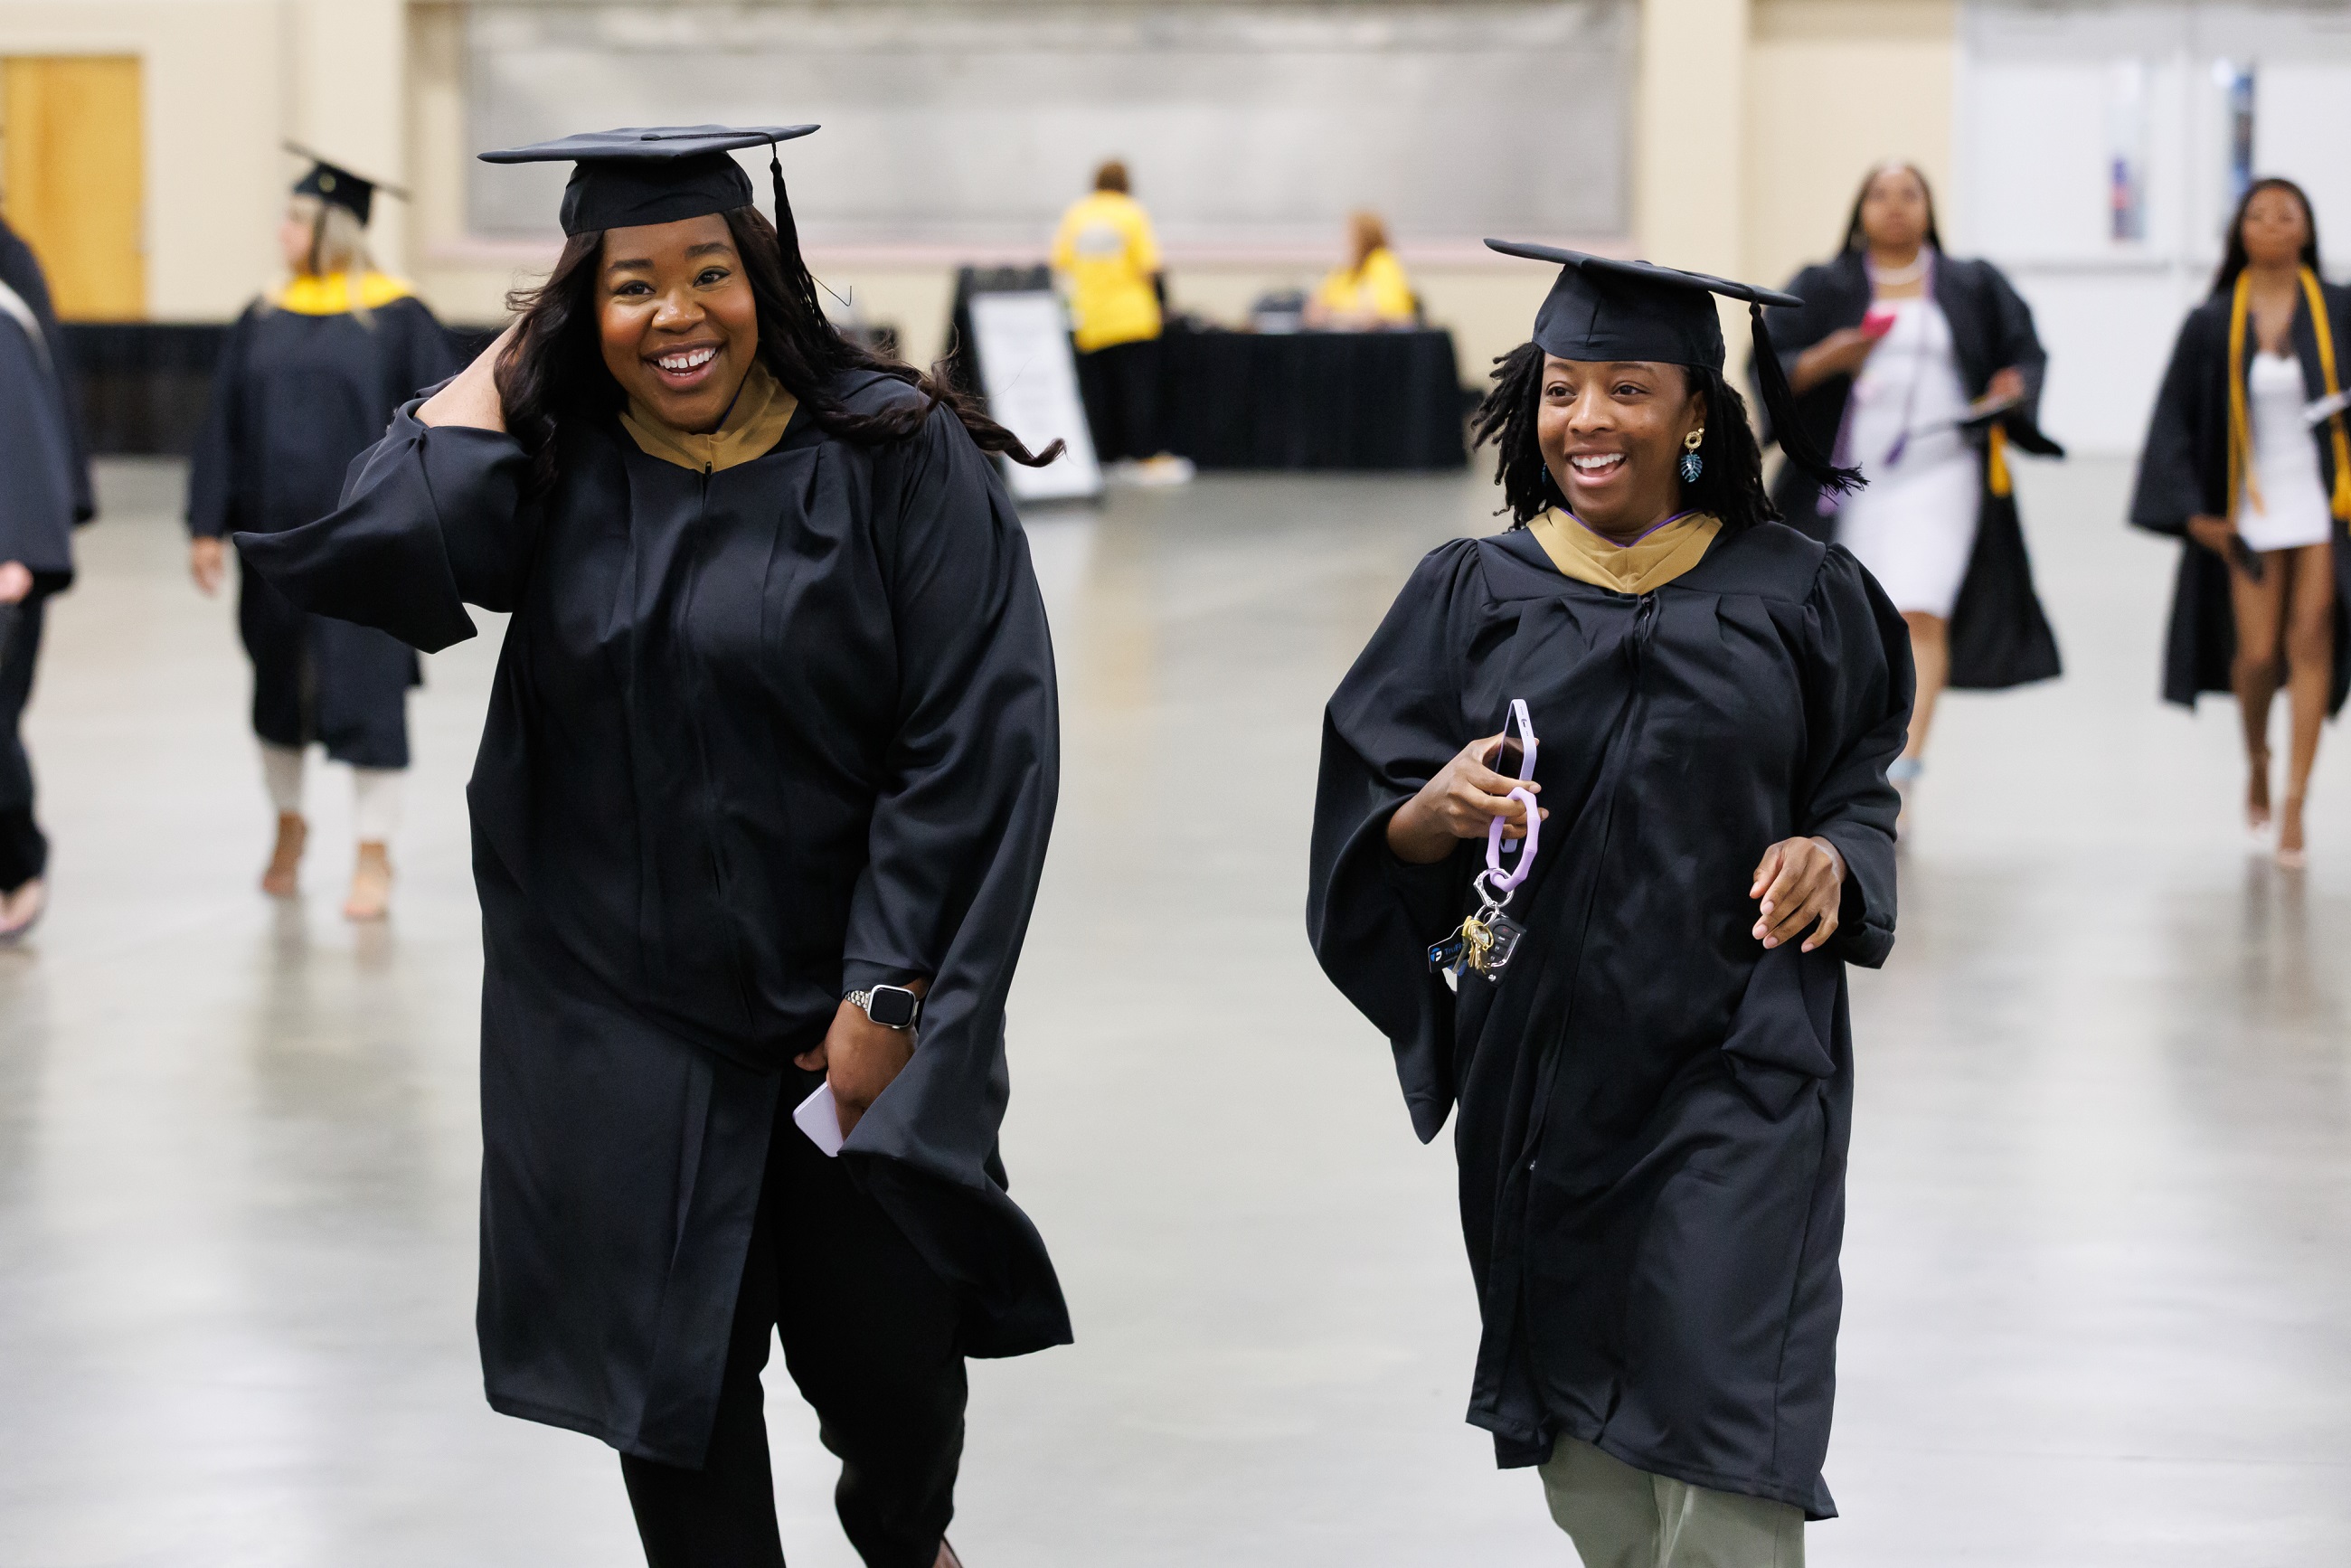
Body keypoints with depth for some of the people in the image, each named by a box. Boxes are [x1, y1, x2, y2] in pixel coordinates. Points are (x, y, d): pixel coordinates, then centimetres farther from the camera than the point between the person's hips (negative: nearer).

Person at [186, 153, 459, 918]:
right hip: (277, 532, 4)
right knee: (278, 681, 13)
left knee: (366, 690, -2)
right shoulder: (263, 322, 6)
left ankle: (374, 855, 6)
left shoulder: (397, 319, -6)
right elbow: (225, 427, 8)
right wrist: (209, 527, 2)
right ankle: (288, 822, 34)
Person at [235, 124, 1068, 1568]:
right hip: (622, 1031, 2)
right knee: (677, 1389, 6)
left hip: (840, 1010, -2)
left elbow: (977, 741, -11)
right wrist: (509, 357, -8)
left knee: (889, 1360, 6)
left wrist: (887, 997, -14)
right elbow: (370, 552, -20)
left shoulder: (896, 457, -8)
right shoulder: (553, 468, -1)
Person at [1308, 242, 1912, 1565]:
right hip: (1539, 1057, 2)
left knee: (1719, 1444, -10)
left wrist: (1831, 857, -15)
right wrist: (1438, 810, -20)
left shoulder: (1794, 597, 0)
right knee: (1584, 1447, 10)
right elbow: (1365, 832, 2)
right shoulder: (1473, 597, 3)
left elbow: (1862, 790, 7)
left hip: (1738, 1069, -2)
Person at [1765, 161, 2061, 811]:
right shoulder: (1822, 289, 9)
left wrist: (2014, 386, -8)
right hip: (1850, 482, 1)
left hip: (1940, 476, -1)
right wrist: (1824, 361, -19)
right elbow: (1769, 368, 1)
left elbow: (2025, 352, 14)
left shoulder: (1973, 287, 10)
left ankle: (1907, 757, -30)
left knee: (1921, 615, -20)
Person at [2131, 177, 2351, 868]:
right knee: (2257, 656, 0)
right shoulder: (2212, 325, 0)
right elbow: (2175, 420, 2)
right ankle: (2256, 758, 32)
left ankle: (2294, 802, -7)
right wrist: (2194, 512, -4)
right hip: (2250, 511, 0)